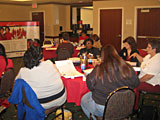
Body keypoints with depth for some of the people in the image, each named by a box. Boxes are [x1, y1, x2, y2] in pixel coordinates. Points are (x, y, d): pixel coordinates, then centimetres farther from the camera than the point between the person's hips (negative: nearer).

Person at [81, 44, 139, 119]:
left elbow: (90, 86, -9)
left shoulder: (99, 69, -21)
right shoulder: (127, 68, -12)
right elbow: (136, 83, 2)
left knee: (83, 99, 26)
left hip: (103, 108, -5)